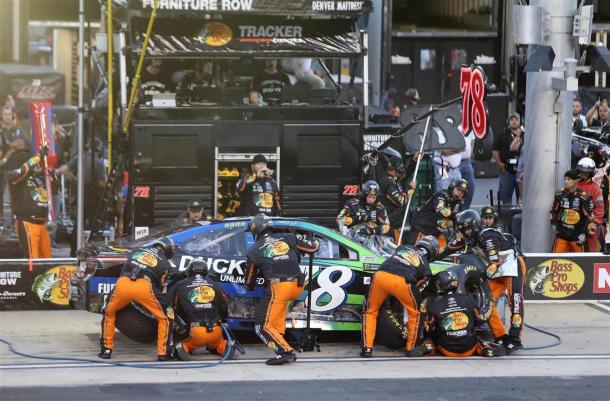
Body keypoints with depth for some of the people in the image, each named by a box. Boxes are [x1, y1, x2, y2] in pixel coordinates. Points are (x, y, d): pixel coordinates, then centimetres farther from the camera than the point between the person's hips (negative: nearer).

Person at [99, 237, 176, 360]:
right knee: (164, 318, 15)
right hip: (144, 286, -3)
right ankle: (163, 353, 9)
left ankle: (106, 349, 26)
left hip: (122, 283, 3)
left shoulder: (137, 250, 30)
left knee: (109, 313, 29)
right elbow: (161, 288, 21)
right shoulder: (165, 263, 21)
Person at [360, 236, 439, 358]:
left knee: (371, 312, 22)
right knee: (414, 314, 22)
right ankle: (410, 349, 22)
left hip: (380, 275, 3)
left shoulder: (403, 247, 32)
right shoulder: (426, 268, 23)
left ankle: (367, 349, 13)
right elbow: (417, 286, 20)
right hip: (401, 281, -3)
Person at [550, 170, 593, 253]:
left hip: (577, 235, -3)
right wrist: (554, 224, 3)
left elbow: (589, 216, -6)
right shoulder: (559, 194, 1)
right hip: (561, 233, 3)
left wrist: (583, 233, -10)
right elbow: (553, 211, 16)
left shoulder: (583, 197, -11)